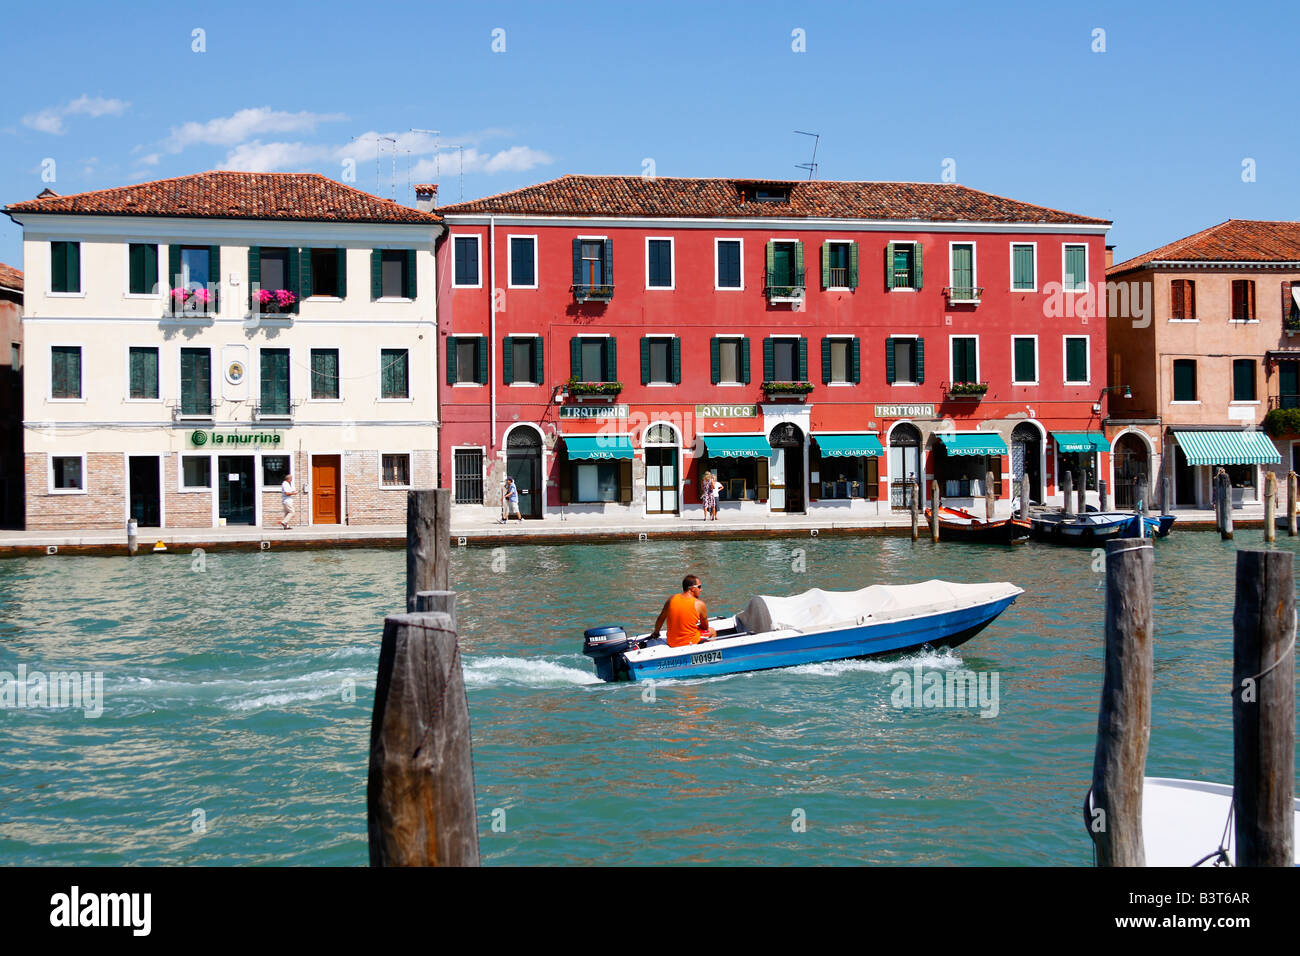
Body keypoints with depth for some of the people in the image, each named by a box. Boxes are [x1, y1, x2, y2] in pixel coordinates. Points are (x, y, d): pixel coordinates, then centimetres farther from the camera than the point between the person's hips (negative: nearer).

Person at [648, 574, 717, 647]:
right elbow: (705, 627, 0)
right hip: (690, 643, -5)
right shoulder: (699, 604, -14)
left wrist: (656, 633, 26)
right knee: (712, 631, 23)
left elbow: (660, 619, 9)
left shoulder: (671, 599, -3)